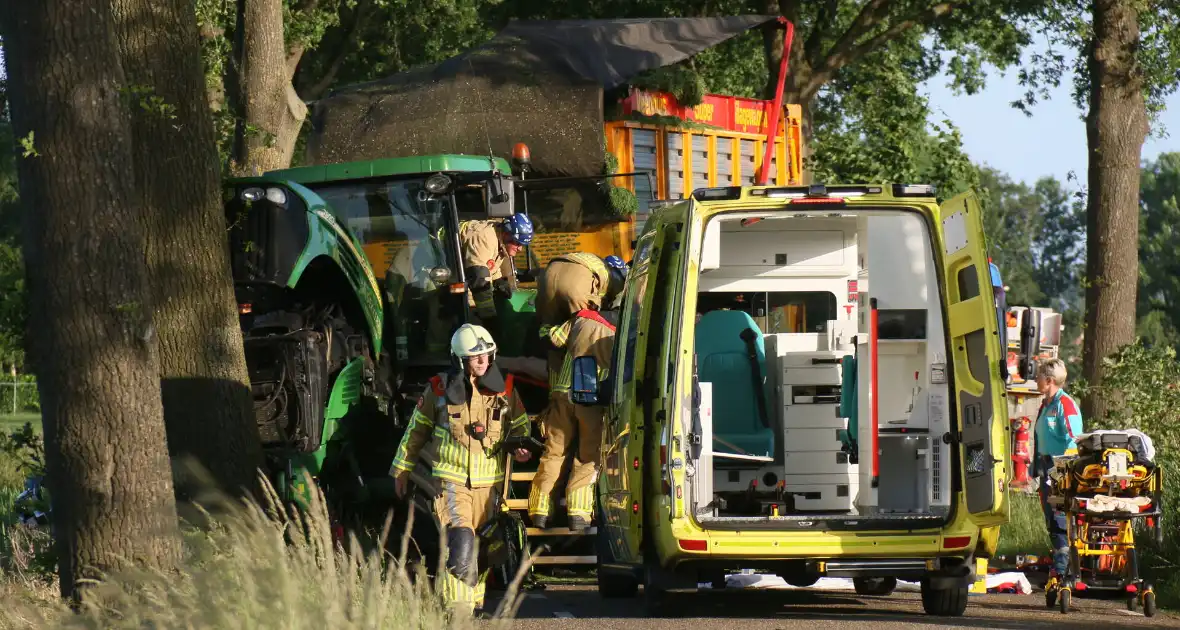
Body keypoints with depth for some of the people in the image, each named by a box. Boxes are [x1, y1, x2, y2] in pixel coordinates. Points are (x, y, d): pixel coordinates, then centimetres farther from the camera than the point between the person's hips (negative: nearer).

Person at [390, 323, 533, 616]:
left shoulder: (504, 388, 4)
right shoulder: (439, 389, -2)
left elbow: (520, 424, 18)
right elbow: (416, 430, 10)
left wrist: (521, 445, -5)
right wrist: (402, 469, 14)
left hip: (489, 482, 3)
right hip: (451, 479, -3)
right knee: (460, 539, -19)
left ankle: (474, 601, 26)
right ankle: (457, 605, -19)